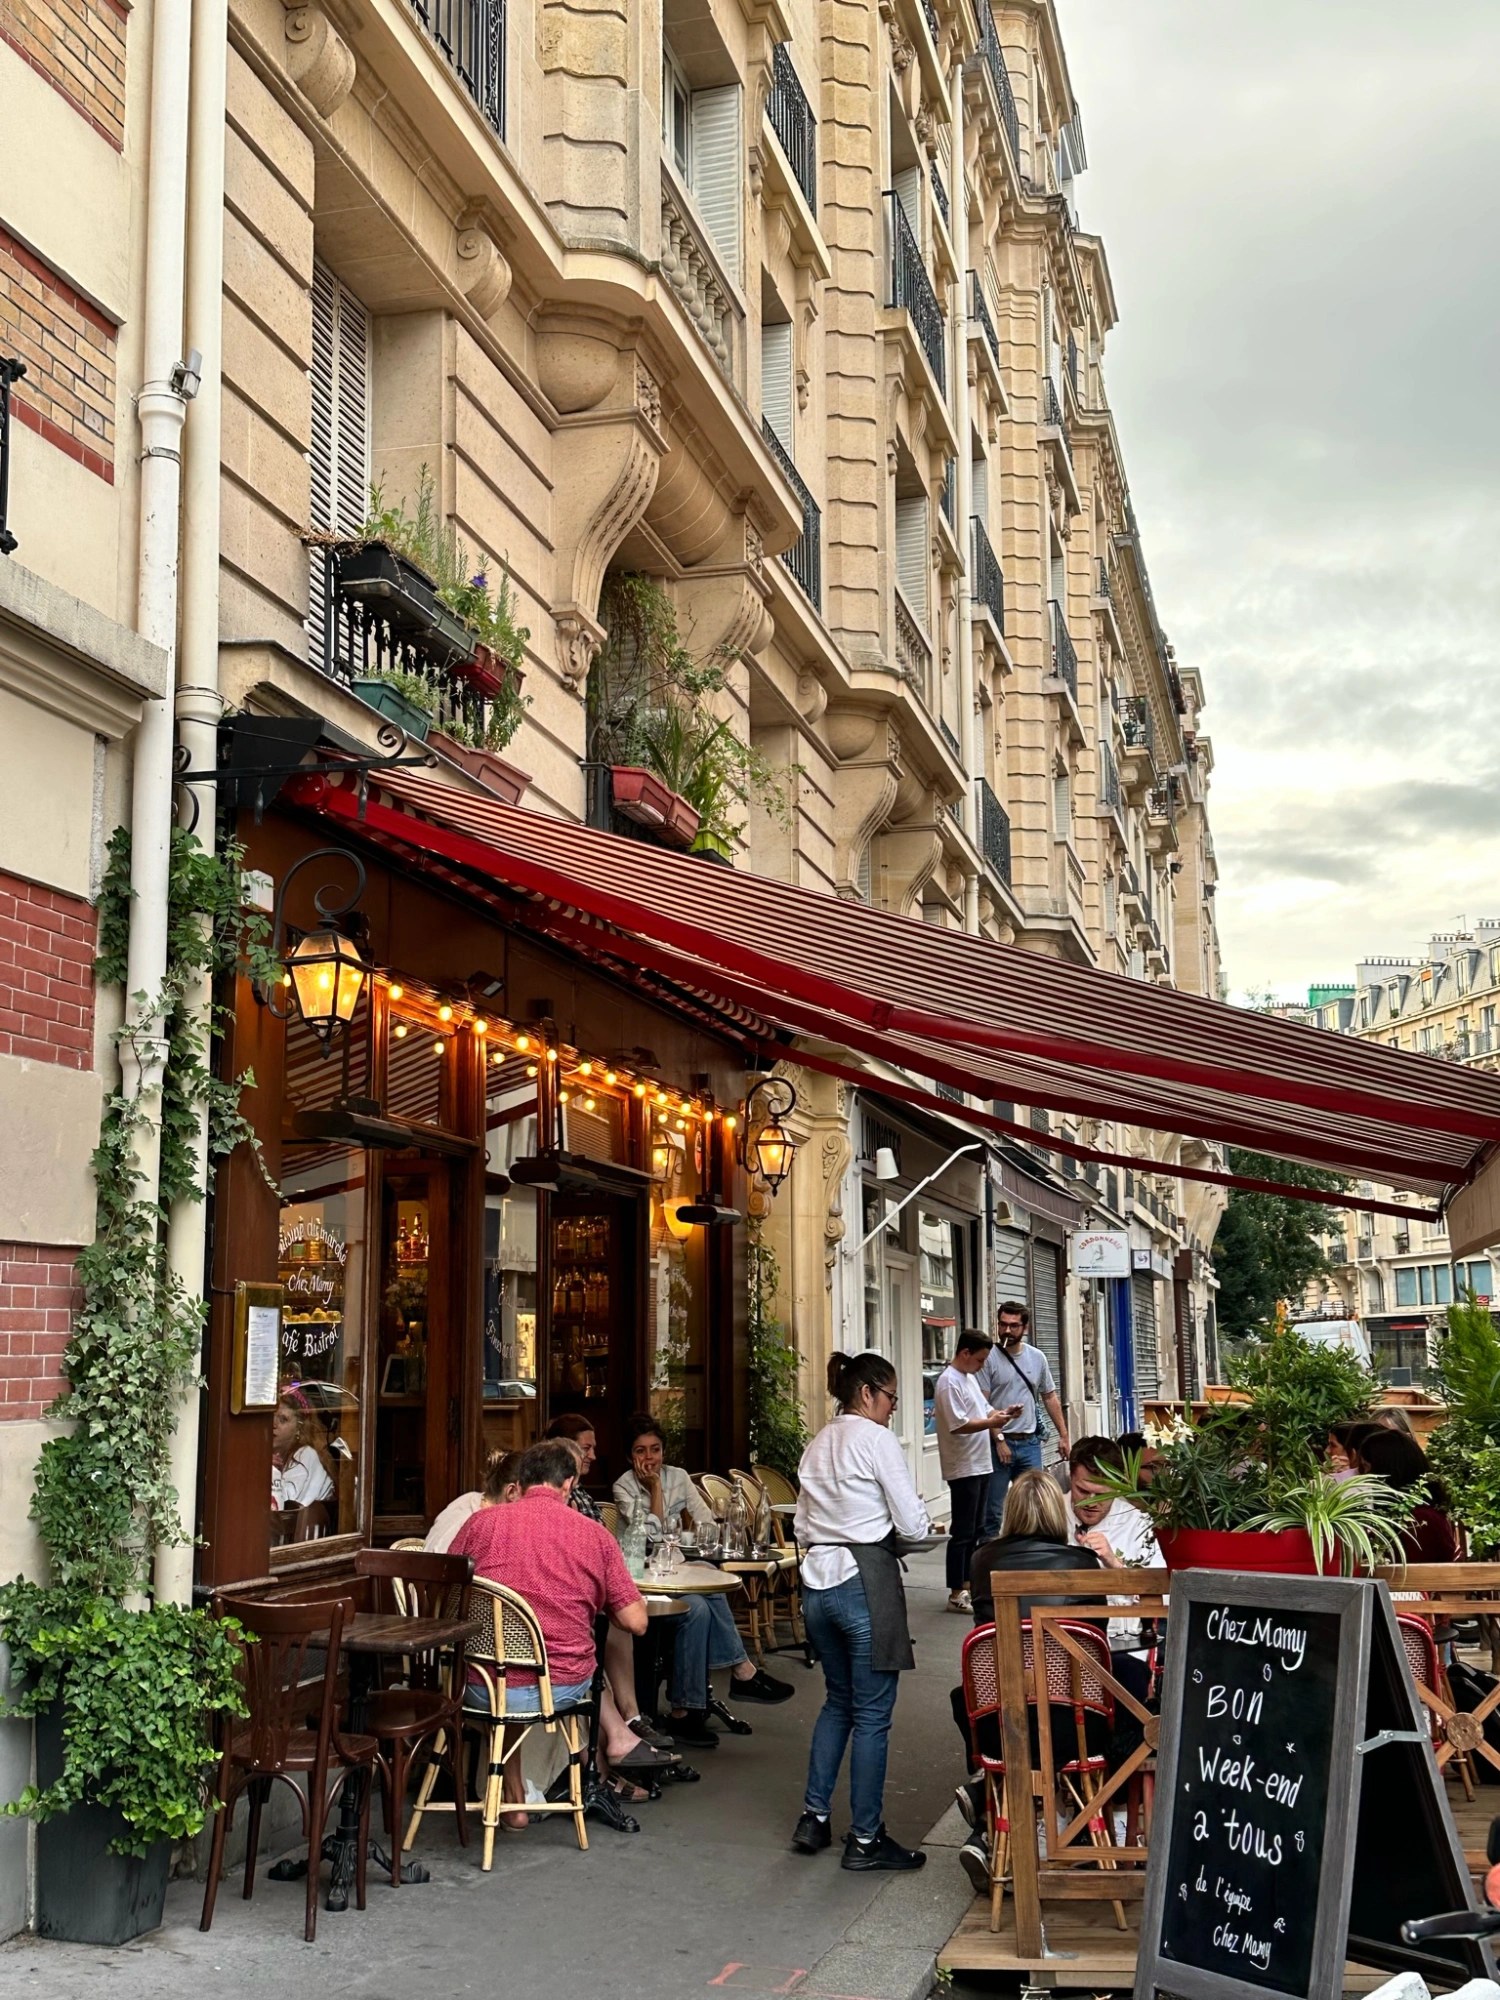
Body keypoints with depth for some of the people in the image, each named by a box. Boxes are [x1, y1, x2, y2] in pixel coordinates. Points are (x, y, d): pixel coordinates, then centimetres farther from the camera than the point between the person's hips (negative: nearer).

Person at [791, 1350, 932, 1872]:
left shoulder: (817, 1446, 13)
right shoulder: (877, 1439, -10)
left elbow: (803, 1527, 15)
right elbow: (912, 1525, -10)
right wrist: (921, 1526, 10)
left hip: (818, 1580, 8)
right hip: (866, 1580, -8)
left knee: (838, 1700, 21)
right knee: (872, 1713, 1)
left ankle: (814, 1817, 21)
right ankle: (865, 1839, 8)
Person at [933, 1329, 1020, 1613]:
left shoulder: (970, 1377, 14)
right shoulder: (949, 1382, -17)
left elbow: (983, 1409, 21)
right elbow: (957, 1425, -23)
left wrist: (1002, 1412, 2)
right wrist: (992, 1423, -23)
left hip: (980, 1465, 10)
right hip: (963, 1469, -10)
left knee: (974, 1530, 15)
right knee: (962, 1533, -4)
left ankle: (967, 1584, 24)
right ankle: (956, 1594, 1)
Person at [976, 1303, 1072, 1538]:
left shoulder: (1037, 1357, 8)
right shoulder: (989, 1357, -7)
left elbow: (1050, 1398, 15)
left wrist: (1063, 1435, 12)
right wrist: (999, 1439, -13)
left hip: (1030, 1443, 5)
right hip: (999, 1443, -4)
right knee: (992, 1510, 0)